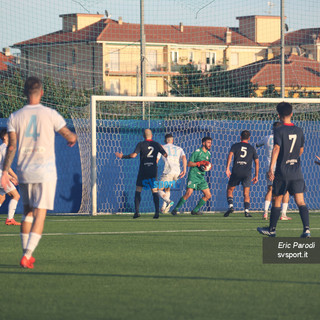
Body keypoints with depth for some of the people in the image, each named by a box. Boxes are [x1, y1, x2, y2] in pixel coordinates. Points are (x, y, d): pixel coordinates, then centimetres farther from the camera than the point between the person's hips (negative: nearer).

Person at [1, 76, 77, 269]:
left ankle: (27, 254, 16)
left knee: (28, 213, 17)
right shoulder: (50, 114, -3)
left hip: (24, 172, 3)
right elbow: (70, 137, 5)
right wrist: (73, 138, 29)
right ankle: (27, 256, -16)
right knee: (40, 215, -4)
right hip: (45, 172, -3)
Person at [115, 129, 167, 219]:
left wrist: (122, 156, -4)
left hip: (143, 170, -2)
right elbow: (165, 155, 1)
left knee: (138, 190, 7)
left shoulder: (141, 144, -5)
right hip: (153, 170, 2)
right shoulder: (157, 144, 3)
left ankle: (136, 211, -4)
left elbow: (133, 155, -16)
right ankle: (157, 211, -5)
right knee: (155, 191, 6)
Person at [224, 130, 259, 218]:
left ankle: (230, 206, -9)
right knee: (246, 193, 5)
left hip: (236, 172, -1)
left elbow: (230, 155, -7)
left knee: (230, 190, 12)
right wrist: (256, 176, 17)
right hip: (247, 173, 1)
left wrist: (227, 168, -12)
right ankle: (247, 211, -8)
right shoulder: (252, 148, 14)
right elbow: (256, 162, 13)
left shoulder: (235, 146, 10)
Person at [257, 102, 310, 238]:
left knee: (277, 201, 10)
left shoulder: (279, 131, -9)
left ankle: (272, 229, 21)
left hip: (282, 172, -4)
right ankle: (306, 229, -14)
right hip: (297, 171, 4)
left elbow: (276, 148, -20)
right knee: (300, 201, -1)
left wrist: (271, 167, -26)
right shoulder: (299, 131, 7)